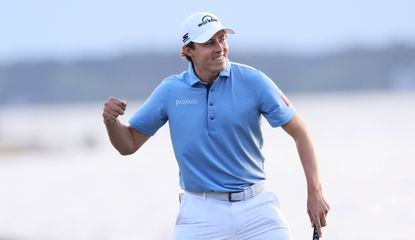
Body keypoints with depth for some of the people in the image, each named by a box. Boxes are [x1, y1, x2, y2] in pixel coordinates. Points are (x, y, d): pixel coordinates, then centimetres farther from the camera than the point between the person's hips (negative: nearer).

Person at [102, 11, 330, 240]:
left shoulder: (253, 81, -4)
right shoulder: (170, 91, 0)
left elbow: (299, 132, 1)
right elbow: (129, 144, 7)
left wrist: (315, 192, -6)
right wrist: (111, 121, -15)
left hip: (255, 206, 0)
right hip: (200, 214, 0)